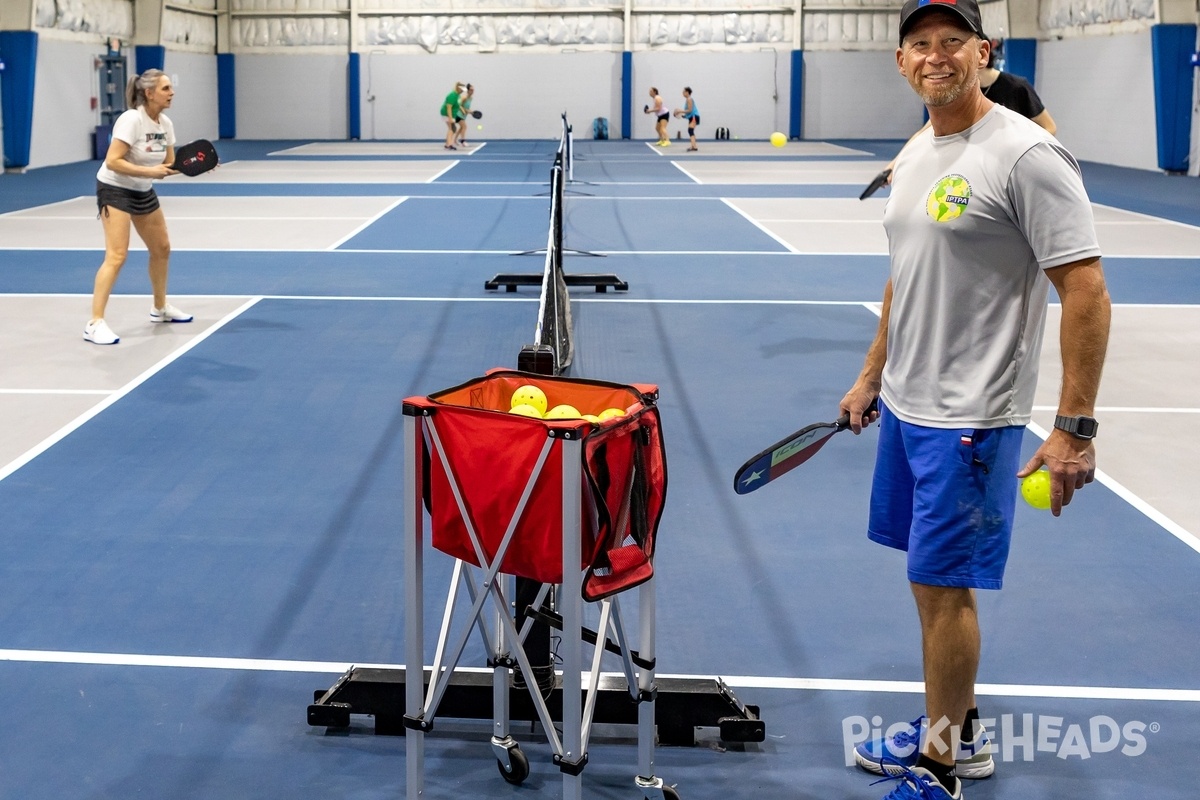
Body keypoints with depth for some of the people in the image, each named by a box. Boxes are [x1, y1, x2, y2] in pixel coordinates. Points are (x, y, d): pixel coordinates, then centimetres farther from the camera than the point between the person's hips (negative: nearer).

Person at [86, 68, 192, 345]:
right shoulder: (131, 120, -24)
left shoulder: (165, 123, -1)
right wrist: (150, 171, -32)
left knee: (162, 249, 17)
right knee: (116, 256, -17)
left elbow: (170, 164, 6)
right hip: (115, 189, -9)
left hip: (143, 192, 9)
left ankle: (160, 308, 37)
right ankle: (95, 324, -15)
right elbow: (112, 162, -28)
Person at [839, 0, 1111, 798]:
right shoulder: (915, 155, 9)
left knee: (944, 584, -2)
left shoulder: (1026, 153, -17)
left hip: (969, 417, -8)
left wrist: (1075, 428, -22)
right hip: (907, 405, 8)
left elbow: (1087, 293, -19)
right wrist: (872, 374, 23)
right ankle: (957, 729, 33)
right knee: (931, 577, 16)